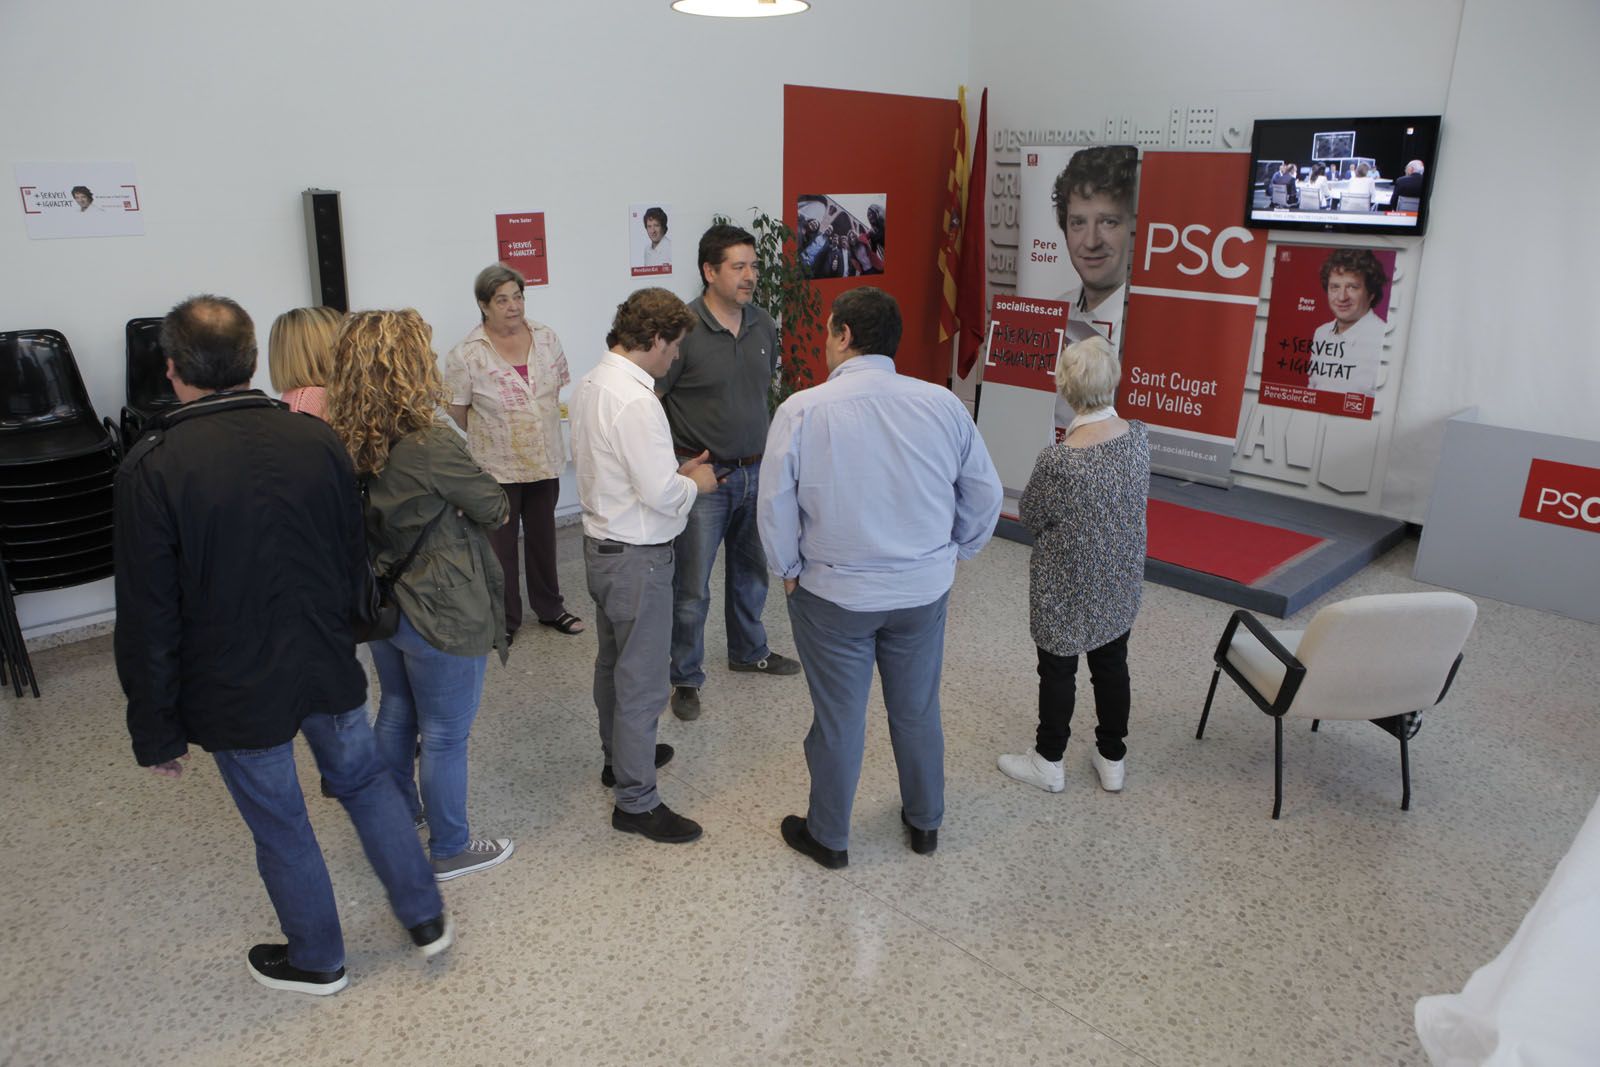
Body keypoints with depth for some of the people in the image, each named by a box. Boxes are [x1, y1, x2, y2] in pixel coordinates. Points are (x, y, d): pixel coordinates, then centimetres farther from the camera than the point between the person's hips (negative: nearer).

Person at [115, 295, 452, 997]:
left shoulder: (151, 468, -19)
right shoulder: (316, 440, -7)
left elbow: (149, 620, -15)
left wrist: (156, 732, -4)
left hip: (235, 692, -3)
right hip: (329, 670, 4)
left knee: (280, 828, 15)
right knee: (365, 781, 23)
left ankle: (318, 961, 36)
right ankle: (426, 919, 31)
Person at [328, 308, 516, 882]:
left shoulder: (348, 443, -4)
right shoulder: (430, 444, -26)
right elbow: (495, 509, -13)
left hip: (381, 602, 8)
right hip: (442, 613, -8)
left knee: (396, 716, 25)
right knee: (445, 736, 9)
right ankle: (450, 850, 26)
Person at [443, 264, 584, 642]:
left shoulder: (546, 337, -1)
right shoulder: (467, 354, -13)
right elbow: (457, 409, -4)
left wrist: (538, 425, 10)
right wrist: (491, 435, 3)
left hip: (545, 461, 4)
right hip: (497, 466, -3)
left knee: (543, 537, 17)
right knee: (500, 544, 9)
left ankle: (549, 607, 33)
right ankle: (504, 619, 24)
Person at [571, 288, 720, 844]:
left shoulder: (591, 383, 5)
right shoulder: (635, 401, -26)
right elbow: (660, 495, -26)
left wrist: (675, 469, 10)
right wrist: (695, 483, -7)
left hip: (601, 544, 10)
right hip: (637, 557, -10)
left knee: (613, 662, 25)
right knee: (642, 681, 1)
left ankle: (620, 755, 44)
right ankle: (636, 800, 14)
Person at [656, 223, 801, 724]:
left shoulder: (764, 326, 3)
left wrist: (764, 449, 16)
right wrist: (676, 464, -14)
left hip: (755, 472, 6)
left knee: (751, 571, 21)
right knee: (691, 586, 3)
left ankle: (749, 651, 43)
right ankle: (686, 678, 20)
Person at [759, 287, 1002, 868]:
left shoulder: (802, 410, -17)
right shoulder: (944, 405, -8)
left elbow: (775, 507, -13)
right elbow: (985, 497, -1)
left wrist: (790, 570, 3)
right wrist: (951, 555, 13)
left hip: (834, 595, -2)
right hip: (924, 591, 3)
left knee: (838, 720, 13)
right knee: (918, 711, 21)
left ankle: (828, 837, 33)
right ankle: (924, 822, 40)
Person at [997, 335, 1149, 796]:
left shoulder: (1058, 460, -28)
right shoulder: (1138, 436, -10)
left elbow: (1030, 516, -13)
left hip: (1068, 584, -5)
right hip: (1121, 579, 6)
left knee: (1057, 671, 11)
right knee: (1112, 664, 19)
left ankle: (1048, 762, 28)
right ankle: (1112, 759, 34)